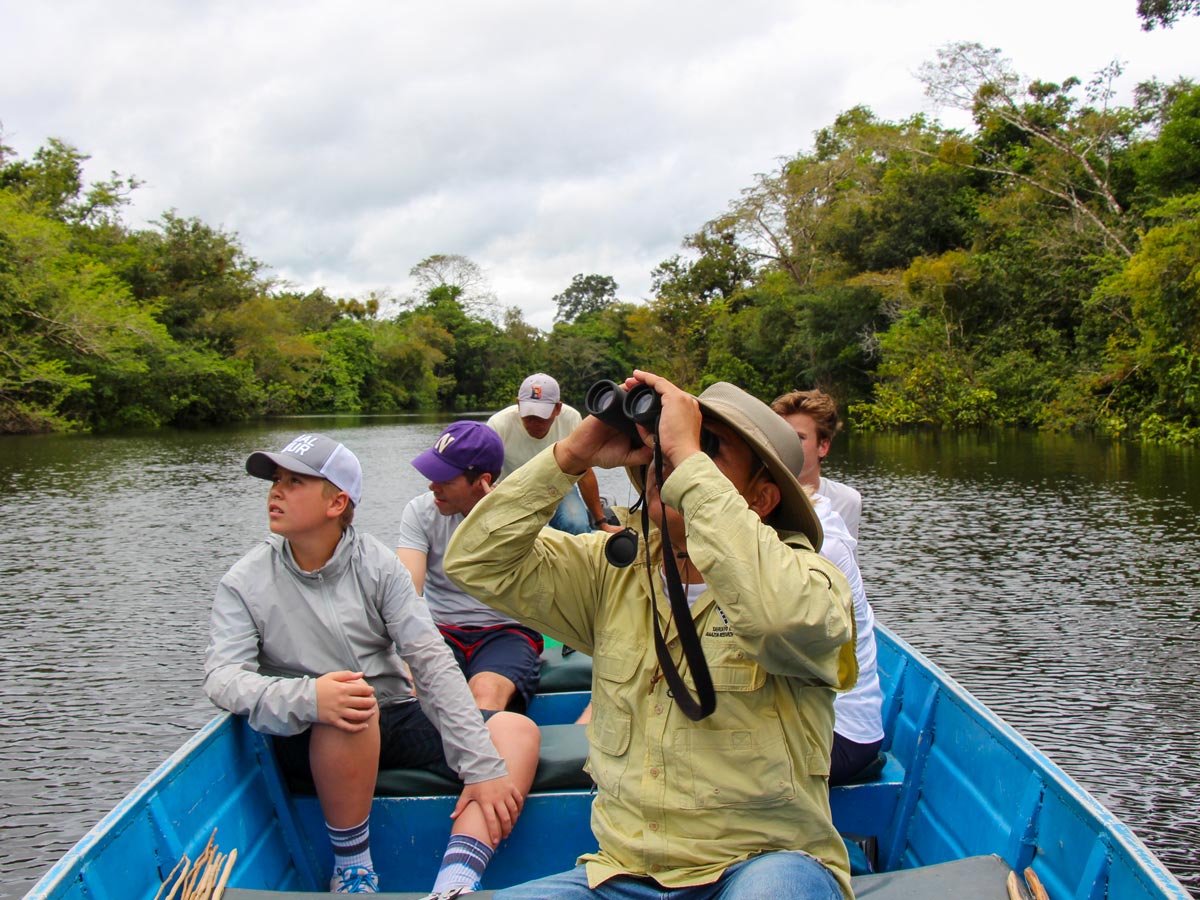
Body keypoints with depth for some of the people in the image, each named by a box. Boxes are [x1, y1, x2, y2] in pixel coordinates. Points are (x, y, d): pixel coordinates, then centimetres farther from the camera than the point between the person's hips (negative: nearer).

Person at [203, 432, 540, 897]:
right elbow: (221, 678, -14)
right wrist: (307, 697, -36)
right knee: (350, 716, -35)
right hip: (311, 741, -3)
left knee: (517, 728, -14)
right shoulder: (244, 583, -4)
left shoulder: (377, 564, -4)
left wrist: (483, 767, -18)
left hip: (395, 721, 3)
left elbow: (432, 661, -10)